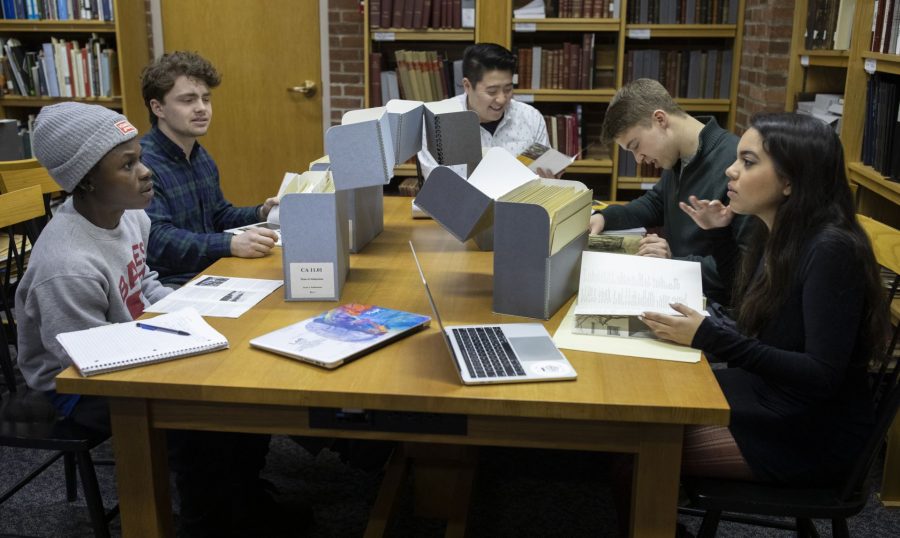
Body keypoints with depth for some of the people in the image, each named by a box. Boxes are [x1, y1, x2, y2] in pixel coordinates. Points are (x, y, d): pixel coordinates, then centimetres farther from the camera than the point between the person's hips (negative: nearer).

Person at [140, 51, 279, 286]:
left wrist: (260, 214, 7)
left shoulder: (201, 157, 14)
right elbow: (155, 240, -26)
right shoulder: (142, 163, -16)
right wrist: (231, 244, -35)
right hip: (170, 285, -9)